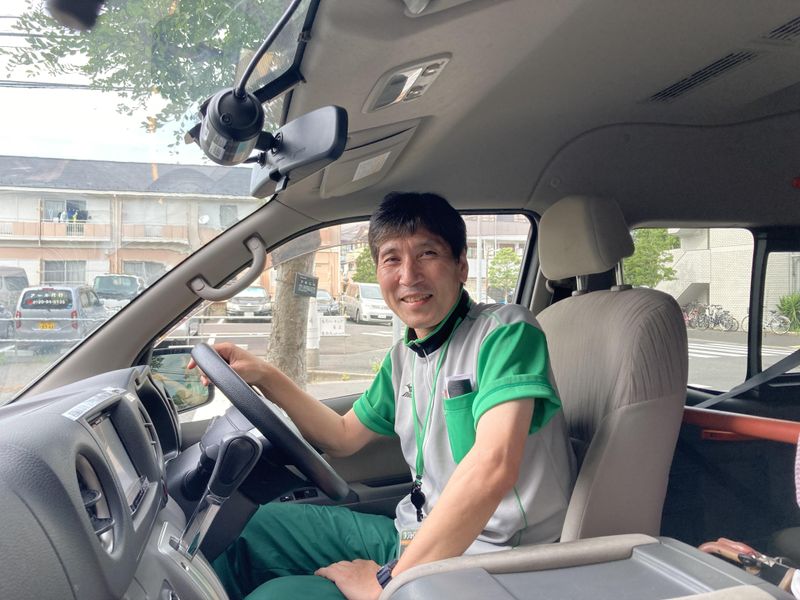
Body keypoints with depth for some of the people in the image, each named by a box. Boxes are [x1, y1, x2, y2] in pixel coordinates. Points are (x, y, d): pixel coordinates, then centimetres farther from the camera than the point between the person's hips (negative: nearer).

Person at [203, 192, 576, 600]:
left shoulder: (505, 330, -17)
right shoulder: (404, 357, 8)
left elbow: (492, 466, -30)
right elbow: (344, 437, 19)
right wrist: (263, 377, 7)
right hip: (414, 536, 8)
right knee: (252, 529, 8)